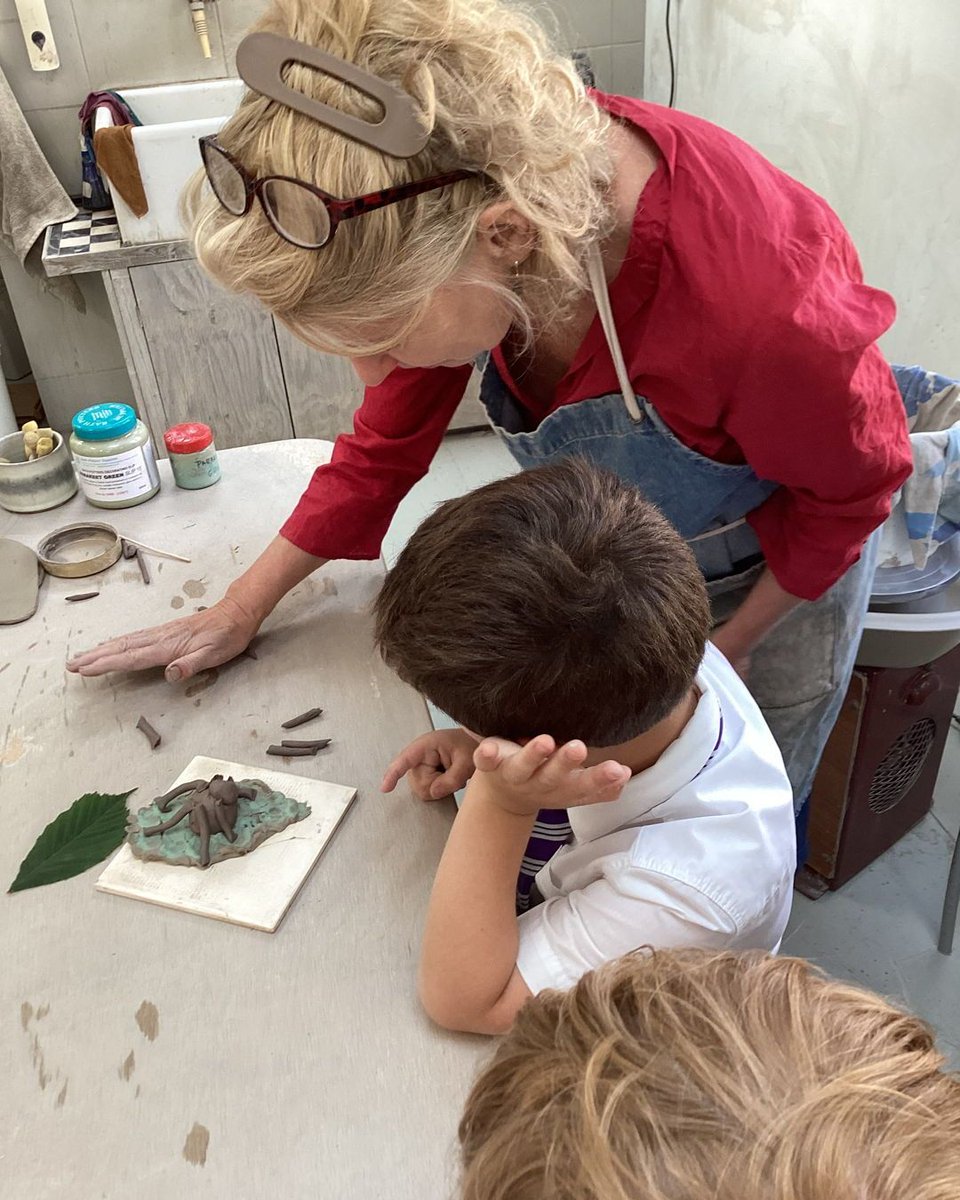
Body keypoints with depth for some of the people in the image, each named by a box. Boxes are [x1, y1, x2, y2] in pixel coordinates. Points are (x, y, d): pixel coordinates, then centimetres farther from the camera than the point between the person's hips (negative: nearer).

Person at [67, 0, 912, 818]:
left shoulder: (757, 303, -43)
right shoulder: (434, 225, -25)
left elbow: (853, 487, -20)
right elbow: (389, 441, -8)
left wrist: (726, 649, -8)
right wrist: (240, 611, -3)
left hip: (769, 576, -3)